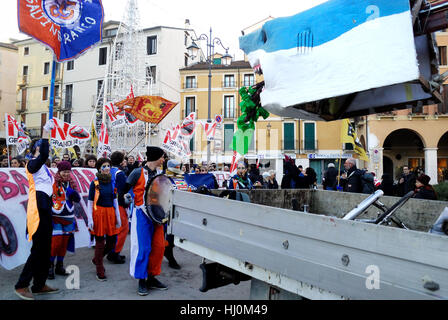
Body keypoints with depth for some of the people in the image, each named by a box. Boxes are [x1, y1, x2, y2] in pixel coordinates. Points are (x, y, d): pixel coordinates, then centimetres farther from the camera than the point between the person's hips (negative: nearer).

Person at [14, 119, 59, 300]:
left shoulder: (43, 167, 19)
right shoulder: (33, 163, -8)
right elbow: (43, 155, -31)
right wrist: (45, 132, -33)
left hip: (45, 207, 9)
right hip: (37, 208, -9)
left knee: (45, 249, 11)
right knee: (38, 249, -7)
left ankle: (39, 285, 19)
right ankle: (22, 285, 5)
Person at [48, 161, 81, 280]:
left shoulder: (71, 183, 10)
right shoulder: (53, 183, -6)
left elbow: (78, 199, 10)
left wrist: (74, 193, -11)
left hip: (68, 217, 5)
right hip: (56, 217, -5)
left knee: (64, 242, 11)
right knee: (56, 242, -9)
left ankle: (60, 266, 24)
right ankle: (50, 266, 7)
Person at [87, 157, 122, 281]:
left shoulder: (112, 182, 9)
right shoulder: (95, 183, -4)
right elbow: (90, 201, -5)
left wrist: (118, 216, 10)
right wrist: (90, 219, -12)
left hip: (110, 213, 5)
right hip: (99, 213, -5)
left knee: (112, 241, 7)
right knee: (100, 242, 1)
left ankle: (96, 259, 34)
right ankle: (100, 272, 14)